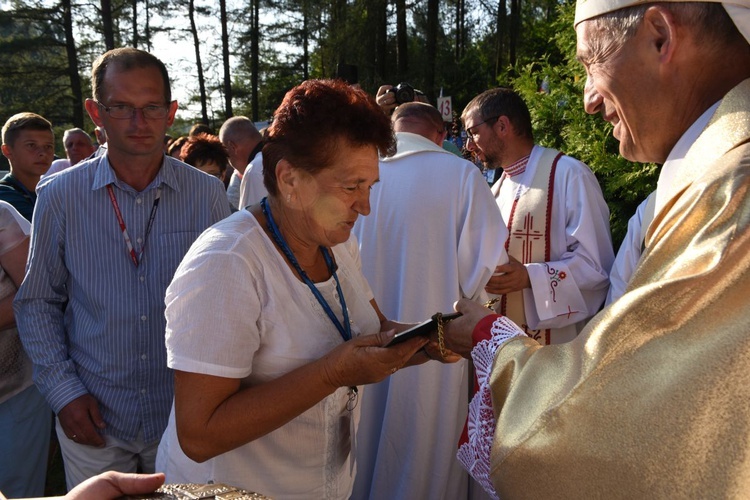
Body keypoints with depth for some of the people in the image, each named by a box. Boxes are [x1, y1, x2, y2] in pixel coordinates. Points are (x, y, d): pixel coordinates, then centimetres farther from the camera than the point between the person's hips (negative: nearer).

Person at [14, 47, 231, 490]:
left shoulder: (208, 195, -7)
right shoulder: (60, 196, -6)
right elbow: (38, 302, 2)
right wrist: (62, 389, -5)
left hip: (186, 418, 0)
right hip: (94, 421, 0)